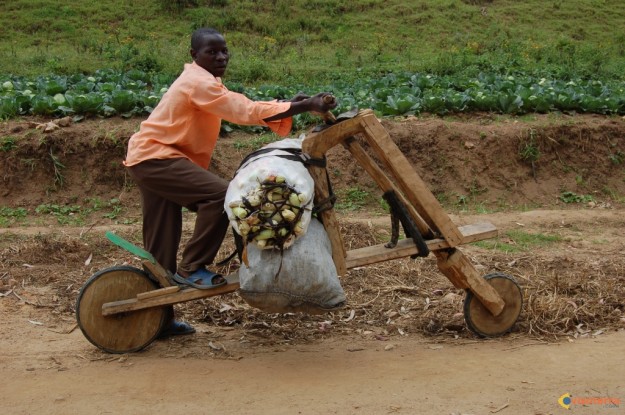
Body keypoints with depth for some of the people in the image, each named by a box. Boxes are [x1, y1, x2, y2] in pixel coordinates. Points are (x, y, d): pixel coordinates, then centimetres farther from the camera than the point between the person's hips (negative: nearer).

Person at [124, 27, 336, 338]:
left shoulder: (203, 82, 17)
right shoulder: (199, 81, -16)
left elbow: (241, 109, 7)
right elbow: (246, 112, -25)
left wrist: (290, 106, -5)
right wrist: (303, 106, -29)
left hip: (148, 159, 10)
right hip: (154, 157, -10)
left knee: (160, 247, 11)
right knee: (220, 194, -24)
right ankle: (191, 268, -12)